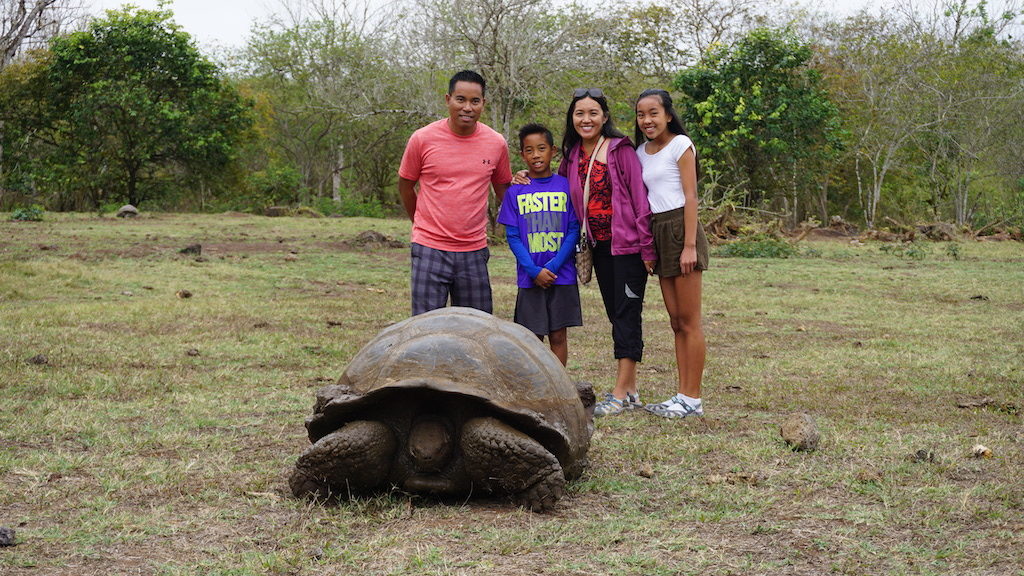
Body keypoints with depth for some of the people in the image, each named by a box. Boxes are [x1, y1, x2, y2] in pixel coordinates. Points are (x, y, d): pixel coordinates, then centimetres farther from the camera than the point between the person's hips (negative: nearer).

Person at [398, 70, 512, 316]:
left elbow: (502, 189, 18)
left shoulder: (496, 144, 2)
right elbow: (405, 186, 9)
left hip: (474, 251, 3)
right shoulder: (423, 139, -5)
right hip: (430, 250, -2)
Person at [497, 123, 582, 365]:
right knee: (533, 336, 4)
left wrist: (552, 267, -11)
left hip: (562, 275, 0)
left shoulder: (566, 186, 1)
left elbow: (574, 231, -1)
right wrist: (534, 271, -12)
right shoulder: (515, 191, 2)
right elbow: (512, 236, 0)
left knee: (558, 335, 6)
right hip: (530, 279, 0)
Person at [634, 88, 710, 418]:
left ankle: (692, 400, -2)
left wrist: (689, 245, -16)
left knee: (688, 321, -5)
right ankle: (683, 396, 12)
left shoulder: (680, 144, -4)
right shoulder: (641, 152, 15)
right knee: (676, 322, 8)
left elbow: (691, 196, -9)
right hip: (657, 233, 7)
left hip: (680, 228, -7)